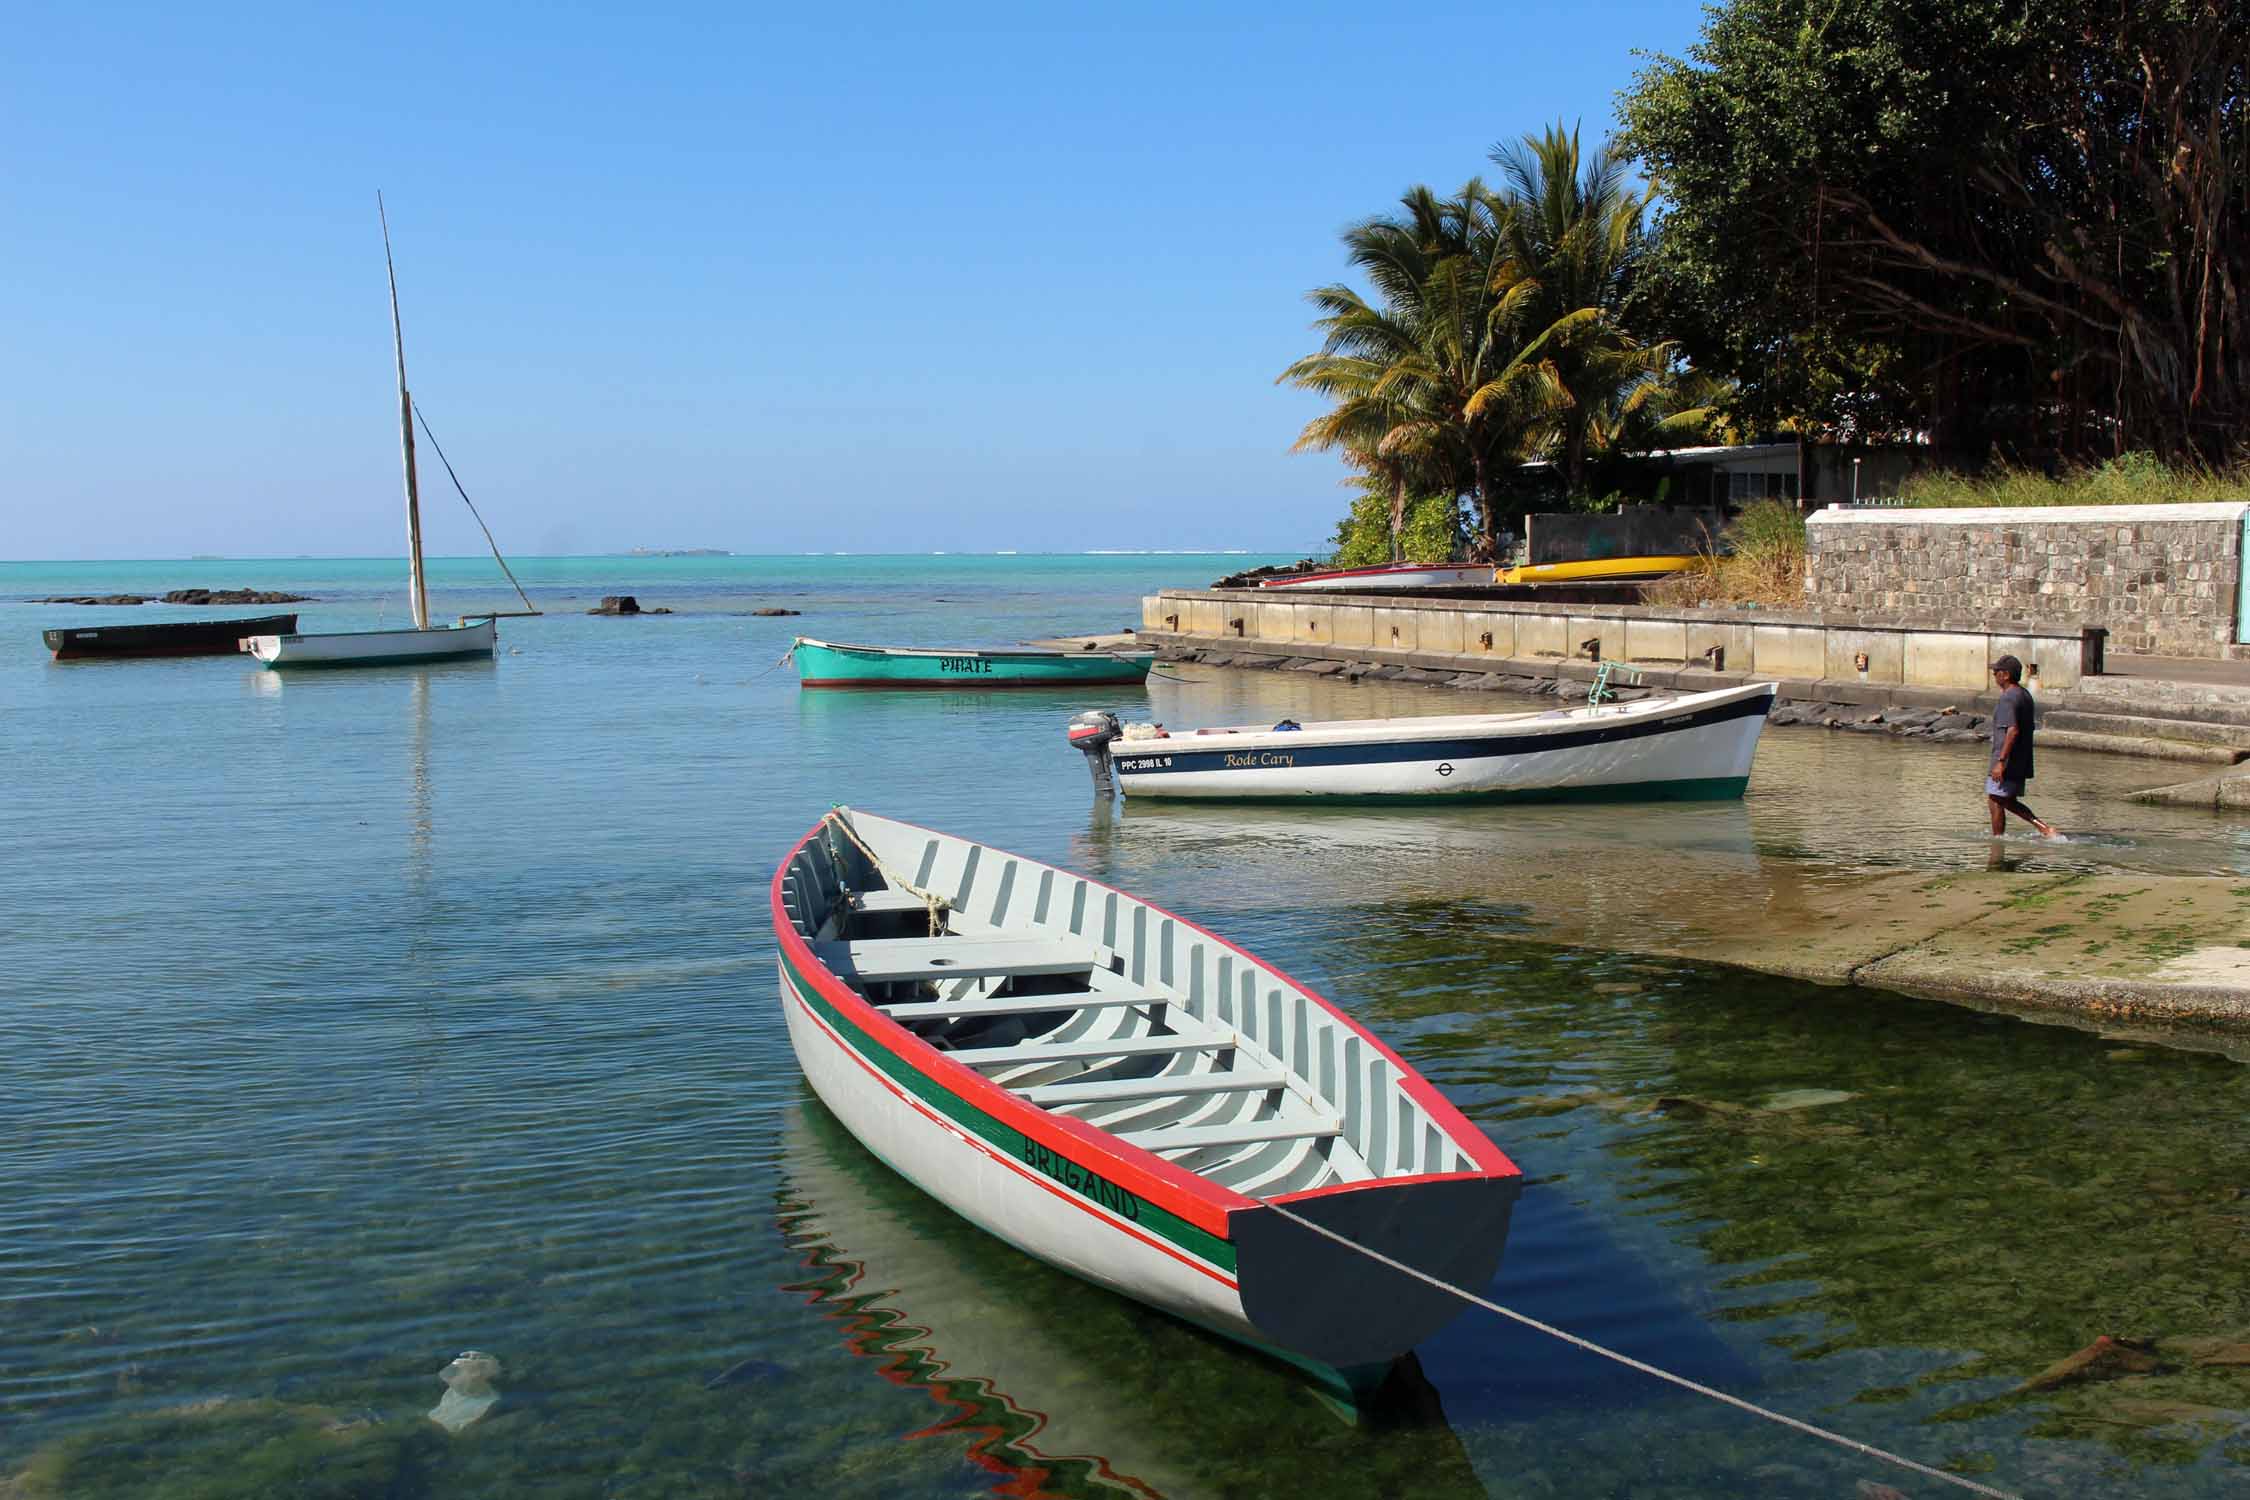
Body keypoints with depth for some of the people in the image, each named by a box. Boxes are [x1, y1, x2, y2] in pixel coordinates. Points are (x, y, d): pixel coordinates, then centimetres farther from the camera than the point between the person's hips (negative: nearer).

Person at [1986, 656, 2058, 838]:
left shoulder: (2008, 698, -17)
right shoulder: (2025, 694, 14)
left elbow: (2013, 730, -26)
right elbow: (2032, 727, 19)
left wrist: (2001, 761, -27)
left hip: (2008, 762, -10)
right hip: (2021, 761, 10)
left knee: (1995, 802, 0)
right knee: (2009, 801, 16)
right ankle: (2045, 827, 8)